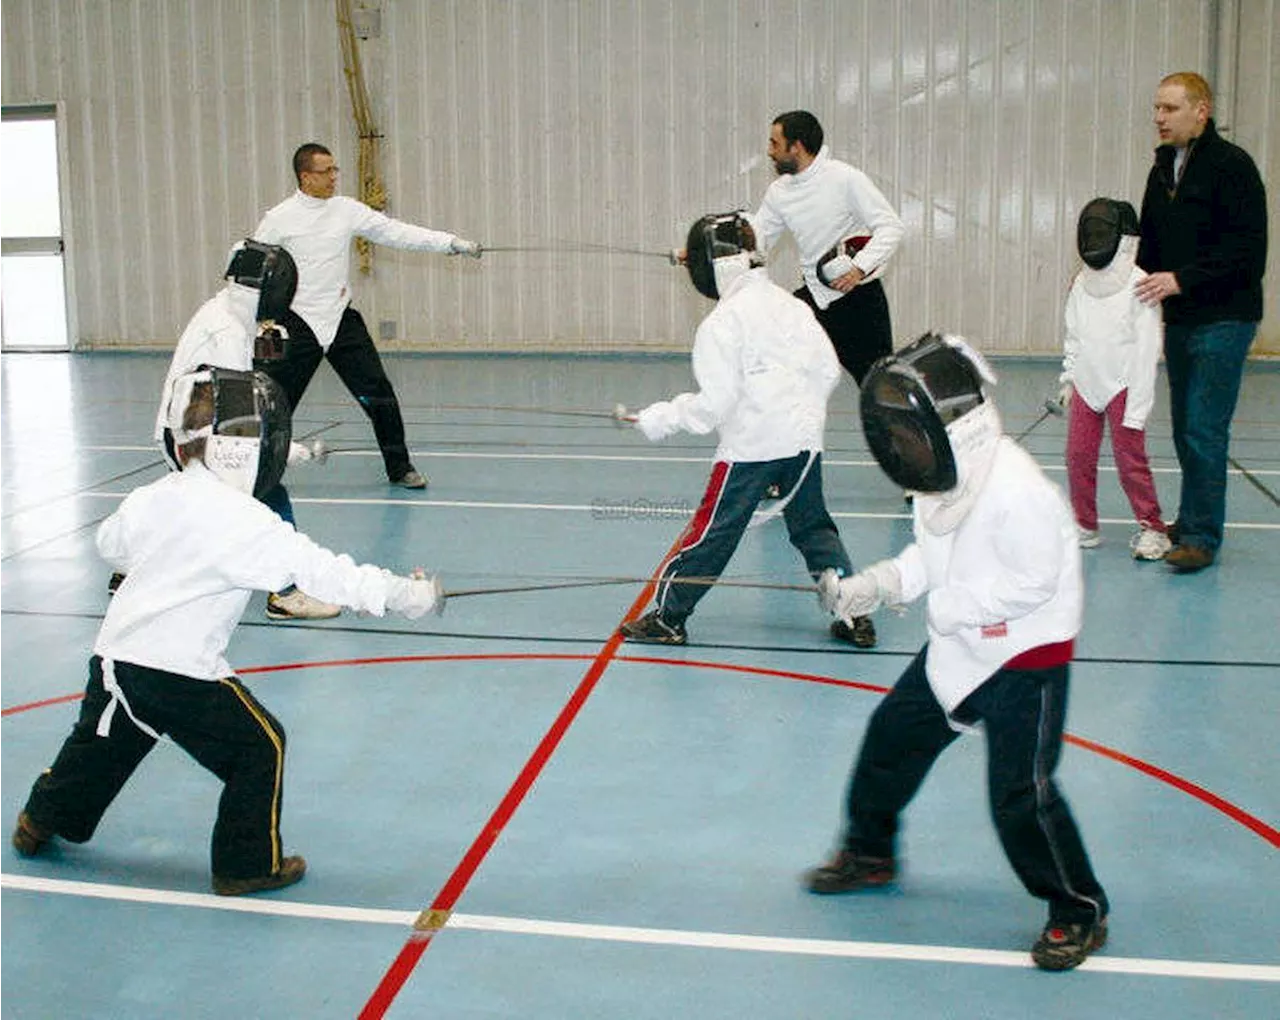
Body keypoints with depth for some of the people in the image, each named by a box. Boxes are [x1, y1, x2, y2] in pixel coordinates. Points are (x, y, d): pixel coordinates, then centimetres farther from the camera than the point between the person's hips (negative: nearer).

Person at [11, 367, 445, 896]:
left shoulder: (152, 497, 3)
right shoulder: (240, 519, -18)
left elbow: (110, 543, 23)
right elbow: (317, 569, -22)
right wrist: (399, 594, -21)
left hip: (116, 655, 8)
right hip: (180, 671, -7)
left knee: (98, 748, 30)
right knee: (259, 746, 7)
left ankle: (41, 822, 52)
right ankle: (247, 863, 14)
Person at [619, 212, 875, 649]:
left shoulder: (720, 324, -12)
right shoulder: (790, 304, 6)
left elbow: (714, 403, -15)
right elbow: (827, 370, 8)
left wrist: (660, 419, -5)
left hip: (750, 445, -5)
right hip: (803, 439, 5)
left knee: (712, 531, 5)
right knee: (813, 529, 17)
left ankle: (667, 616, 15)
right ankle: (856, 615, 13)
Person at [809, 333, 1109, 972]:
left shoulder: (1015, 489, -28)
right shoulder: (943, 478, -1)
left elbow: (1036, 579, -25)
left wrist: (951, 605, -21)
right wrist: (871, 587, -5)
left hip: (1026, 658, -9)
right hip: (958, 648, 9)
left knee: (1021, 793, -7)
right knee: (892, 734, 15)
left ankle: (1079, 911, 15)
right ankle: (869, 853, 38)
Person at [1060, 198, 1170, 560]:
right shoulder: (1082, 283, 4)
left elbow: (1146, 347, -13)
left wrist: (1137, 405, -14)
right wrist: (1068, 378, 13)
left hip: (1122, 385, -5)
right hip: (1086, 383, 6)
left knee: (1130, 458, -5)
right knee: (1078, 456, 7)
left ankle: (1152, 529, 7)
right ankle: (1084, 525, 20)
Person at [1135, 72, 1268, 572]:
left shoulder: (1231, 166, -11)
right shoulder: (1162, 170, 13)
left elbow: (1247, 251, -17)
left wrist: (1181, 279, -22)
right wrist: (1142, 284, 6)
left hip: (1223, 322, -8)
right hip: (1179, 320, 8)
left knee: (1205, 429, -9)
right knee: (1185, 428, 13)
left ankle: (1202, 536, -2)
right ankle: (1191, 521, 24)